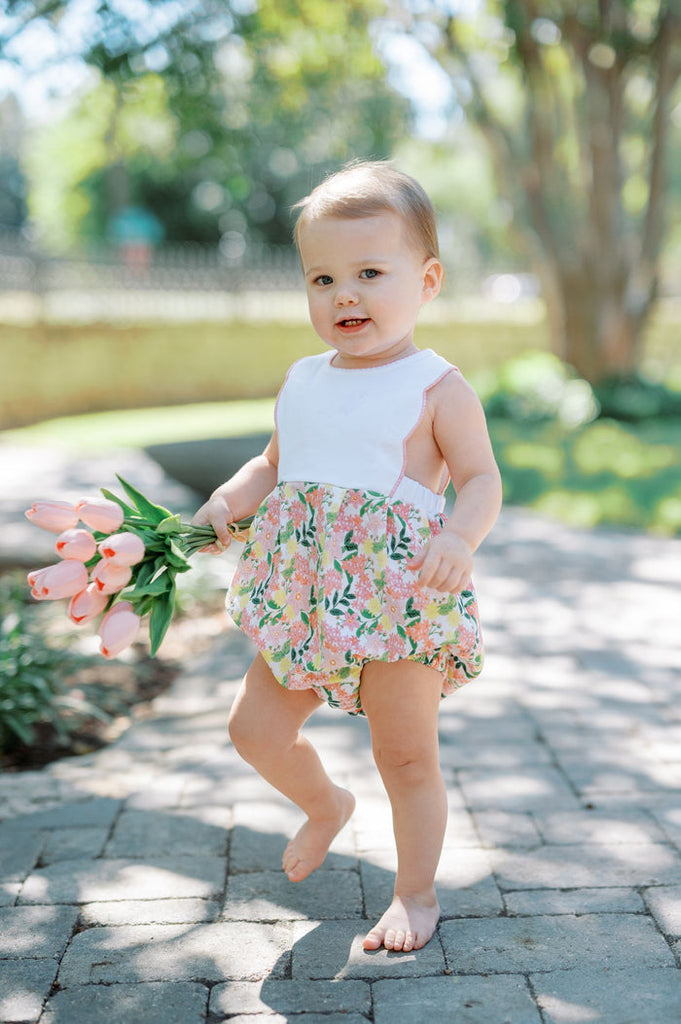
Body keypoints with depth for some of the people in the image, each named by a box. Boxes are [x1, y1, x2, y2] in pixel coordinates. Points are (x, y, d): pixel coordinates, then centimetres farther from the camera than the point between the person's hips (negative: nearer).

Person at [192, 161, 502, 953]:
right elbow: (275, 465, 21)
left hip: (402, 603, -6)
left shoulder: (436, 387, -7)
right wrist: (229, 501, 1)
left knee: (407, 756, 6)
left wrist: (461, 538, -30)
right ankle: (325, 806, 42)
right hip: (306, 604, 6)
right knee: (255, 728, 11)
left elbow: (482, 479, -9)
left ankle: (416, 895, 28)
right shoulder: (302, 382, 10)